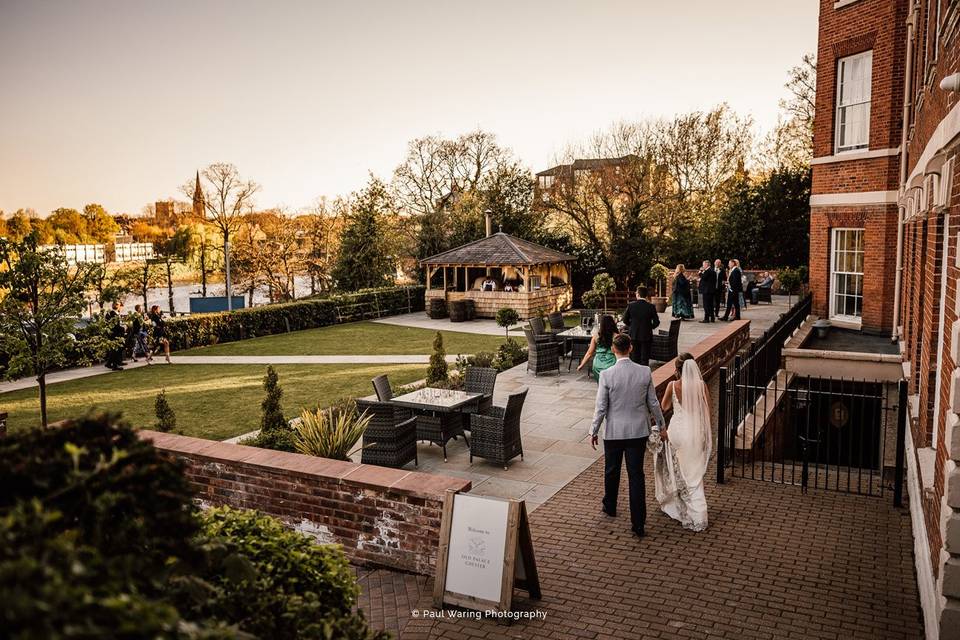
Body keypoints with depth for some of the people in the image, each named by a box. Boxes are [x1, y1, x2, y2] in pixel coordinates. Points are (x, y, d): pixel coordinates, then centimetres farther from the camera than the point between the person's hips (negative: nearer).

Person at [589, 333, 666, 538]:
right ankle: (638, 523, 7)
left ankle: (610, 507, 41)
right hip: (639, 431, 1)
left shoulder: (606, 375, -15)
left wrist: (594, 431, 3)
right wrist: (660, 425, 15)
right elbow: (653, 403, 0)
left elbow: (601, 408, -10)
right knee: (636, 475, 6)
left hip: (614, 431, -1)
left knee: (612, 471, 19)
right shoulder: (645, 372, -8)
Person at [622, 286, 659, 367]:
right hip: (646, 336, -1)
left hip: (633, 335, 1)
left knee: (634, 358, 11)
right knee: (645, 359, 6)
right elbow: (656, 322, -6)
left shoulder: (631, 305, -7)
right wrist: (649, 327, 12)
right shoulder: (651, 307, -9)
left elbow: (625, 320, -2)